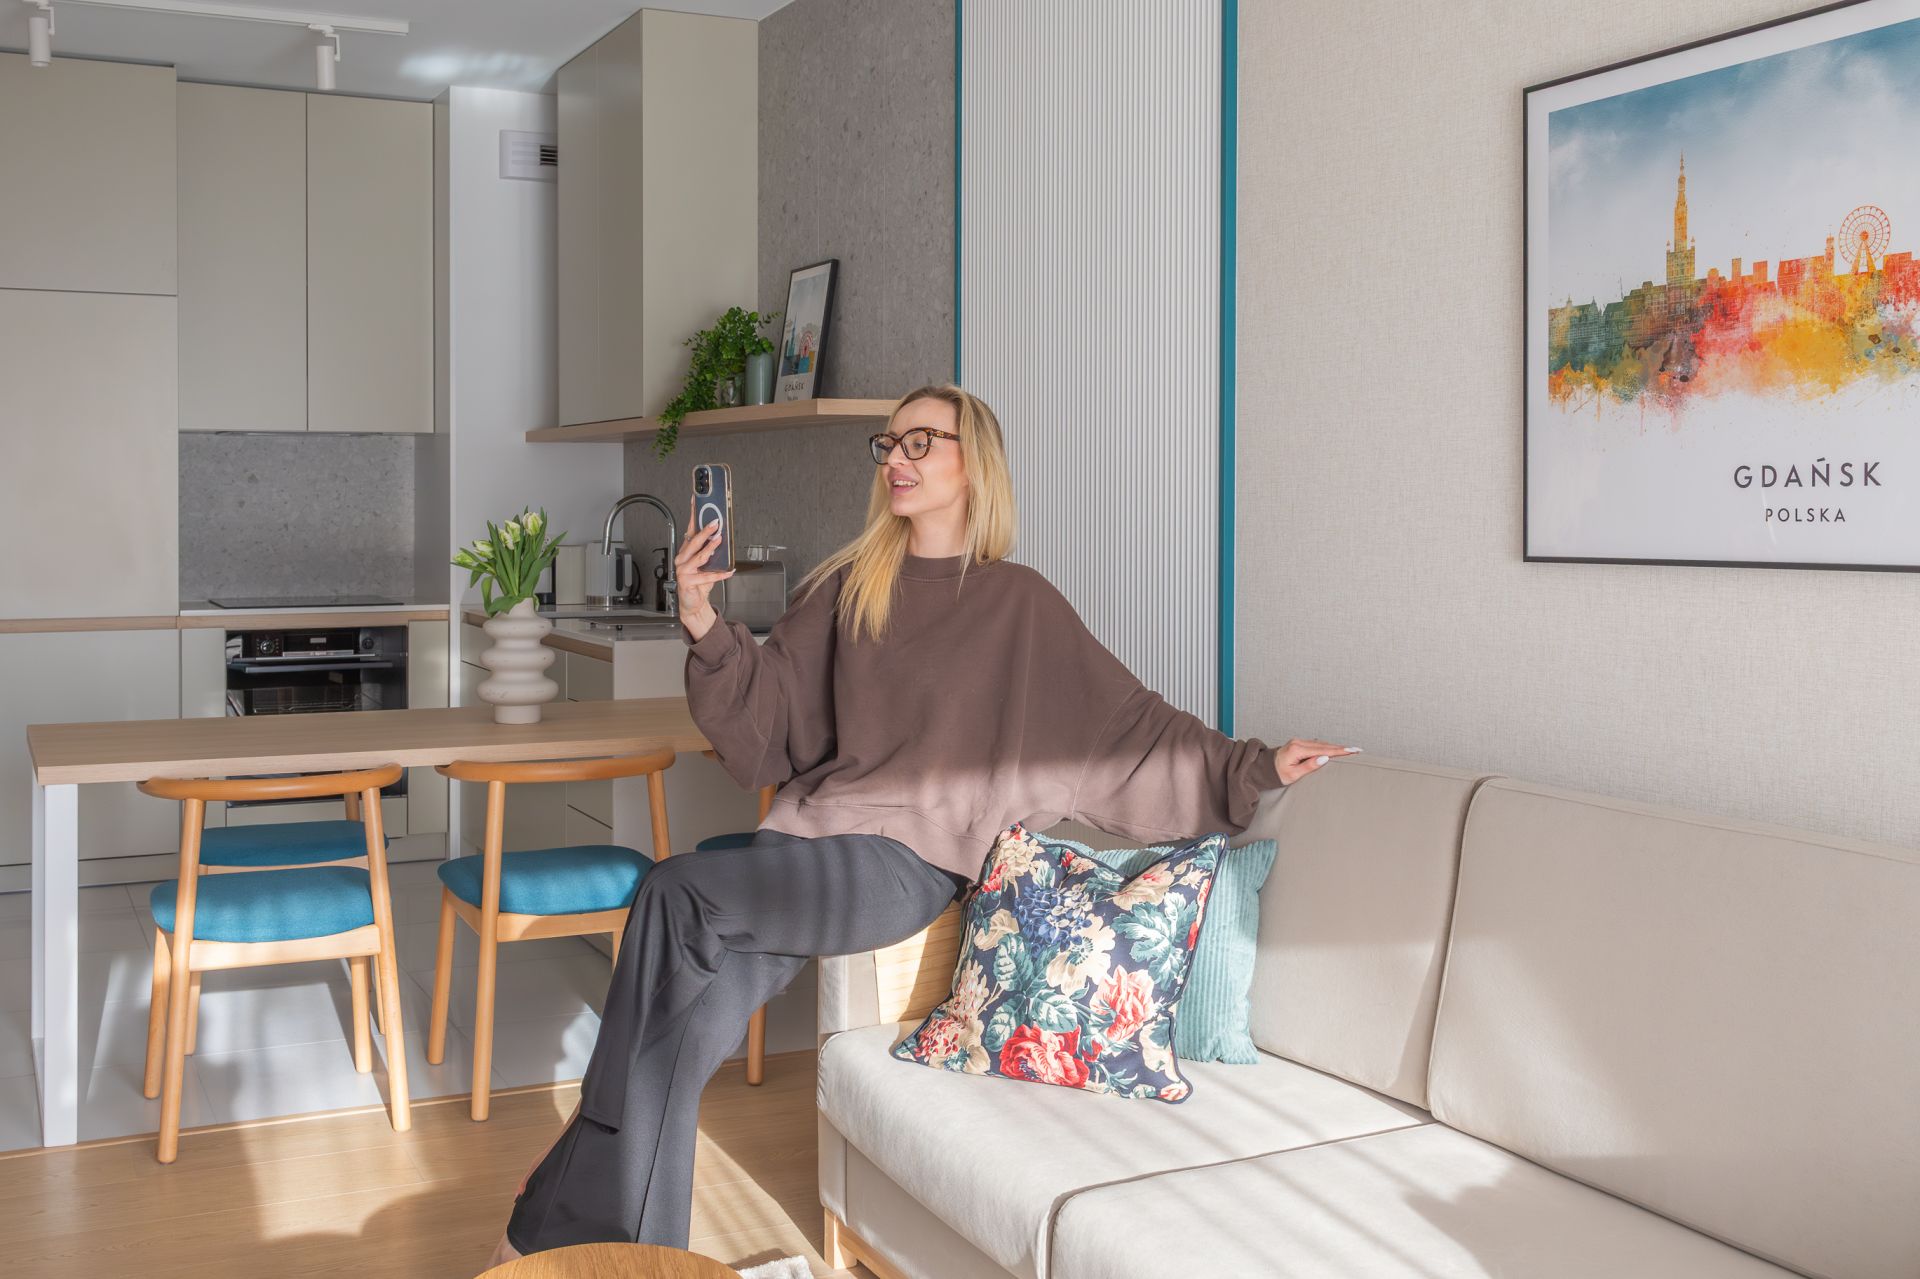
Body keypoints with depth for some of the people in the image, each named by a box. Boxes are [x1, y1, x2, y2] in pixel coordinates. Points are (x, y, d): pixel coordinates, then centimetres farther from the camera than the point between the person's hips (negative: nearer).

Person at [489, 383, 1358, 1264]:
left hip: (904, 865, -4)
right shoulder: (849, 585, 11)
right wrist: (706, 627, -8)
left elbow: (1129, 723, 5)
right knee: (684, 1034, -18)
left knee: (675, 891, -25)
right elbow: (764, 722, 8)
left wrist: (1253, 766, -2)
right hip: (809, 837, 4)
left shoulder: (1020, 604, 3)